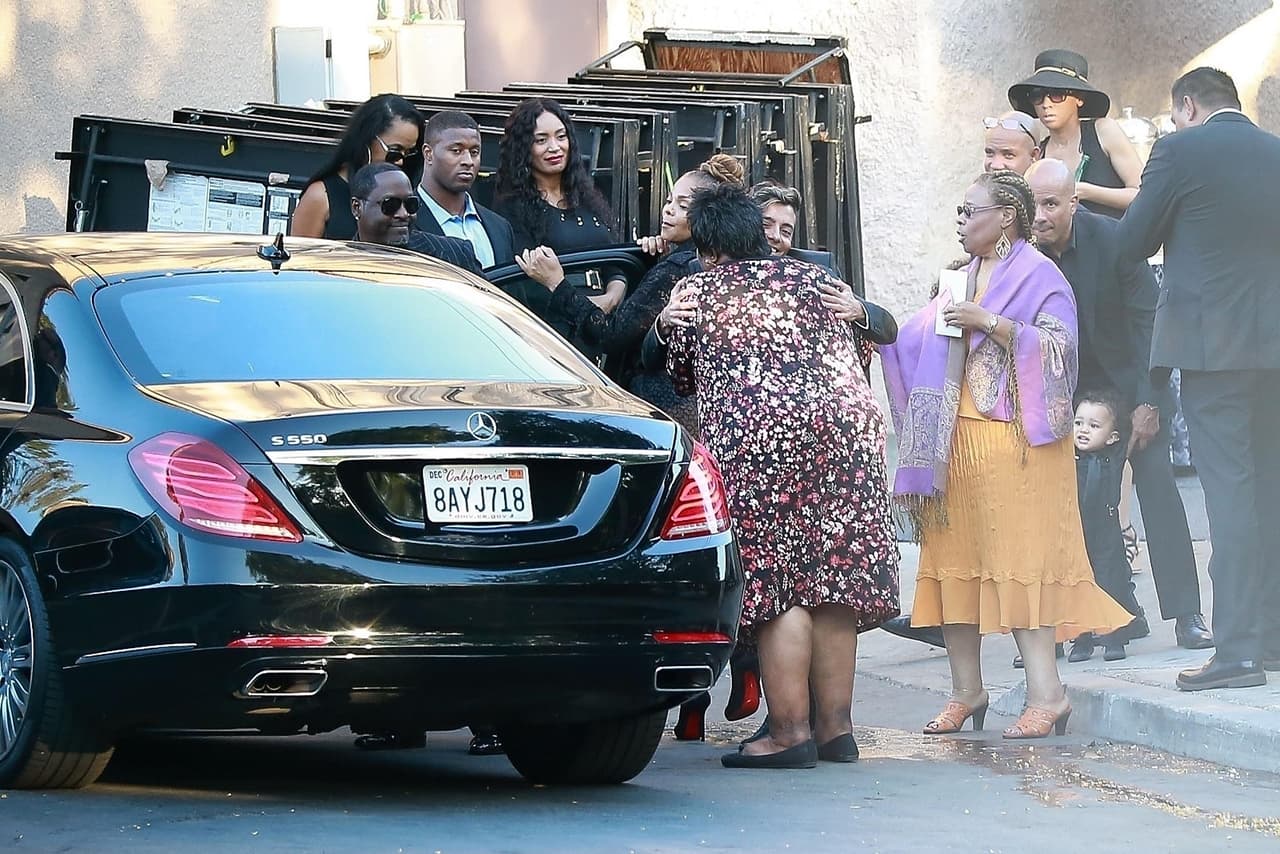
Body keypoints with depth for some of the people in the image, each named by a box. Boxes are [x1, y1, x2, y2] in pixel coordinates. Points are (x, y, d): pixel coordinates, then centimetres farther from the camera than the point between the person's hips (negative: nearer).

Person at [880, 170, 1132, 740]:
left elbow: (1057, 346, -16)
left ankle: (1046, 692, -11)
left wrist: (990, 322, -19)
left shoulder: (1037, 276, -3)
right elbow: (919, 342, 22)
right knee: (955, 561, 5)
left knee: (1020, 559, -11)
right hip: (957, 440, 7)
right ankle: (967, 689, 10)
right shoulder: (964, 279, 19)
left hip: (1013, 439, -7)